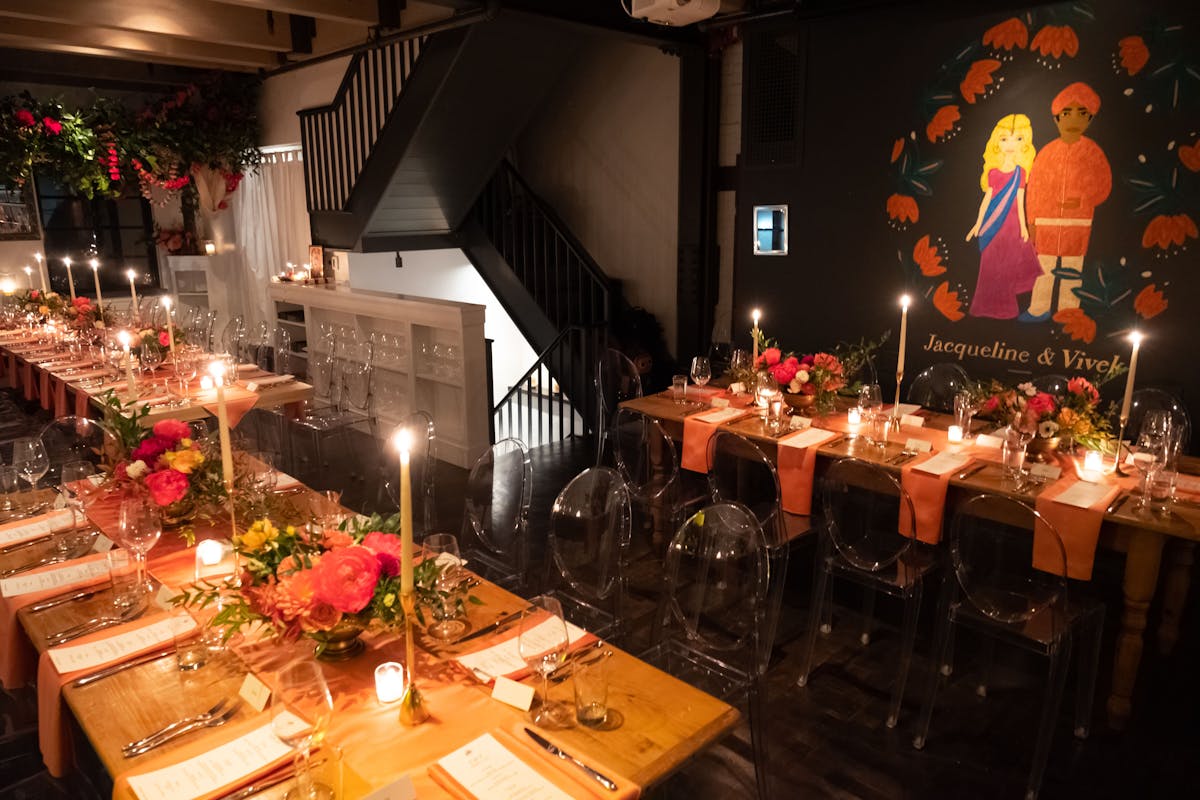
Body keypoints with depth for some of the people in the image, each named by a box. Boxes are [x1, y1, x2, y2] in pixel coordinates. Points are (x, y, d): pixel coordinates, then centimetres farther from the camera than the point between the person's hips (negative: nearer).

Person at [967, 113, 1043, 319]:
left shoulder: (1020, 172, -2)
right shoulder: (993, 172, -3)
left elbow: (1020, 200, 1)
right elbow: (987, 198, 2)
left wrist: (1023, 225, 1)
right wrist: (978, 223, 2)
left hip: (1010, 222, 0)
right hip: (992, 221, 0)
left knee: (1008, 261, 8)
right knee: (991, 262, 6)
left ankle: (1003, 305, 23)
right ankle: (992, 304, 19)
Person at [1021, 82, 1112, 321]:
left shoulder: (1092, 151, -2)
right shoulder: (1047, 152, -1)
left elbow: (1103, 186, 1)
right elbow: (1034, 188, 2)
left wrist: (1081, 201, -16)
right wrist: (1031, 222, 0)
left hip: (1077, 222, -1)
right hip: (1046, 221, 1)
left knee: (1072, 271, 6)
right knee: (1043, 268, 8)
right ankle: (1039, 309, 17)